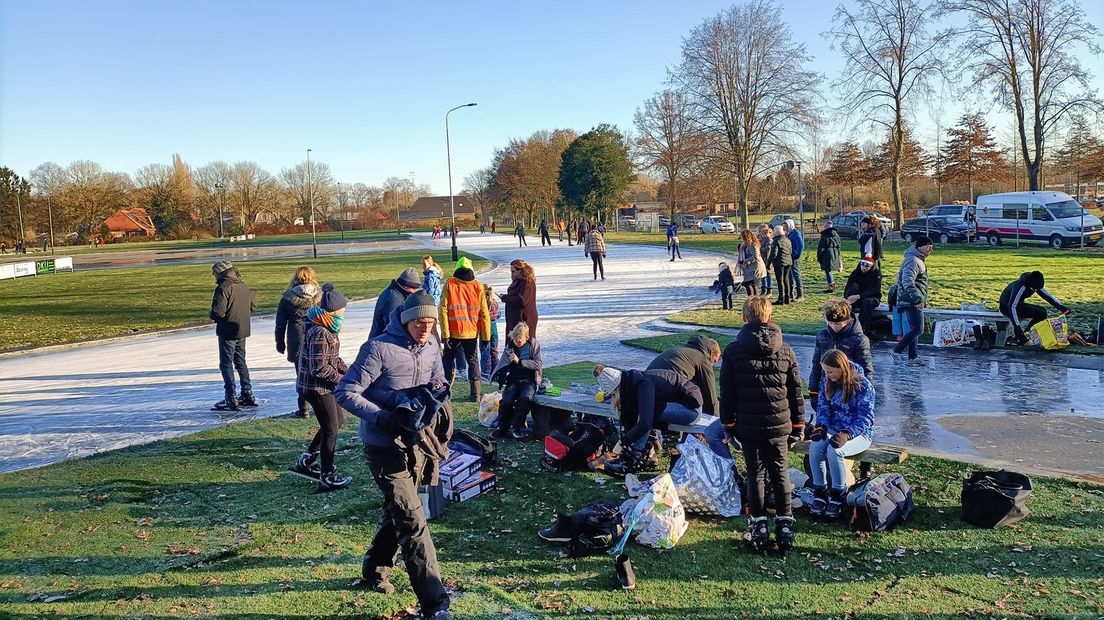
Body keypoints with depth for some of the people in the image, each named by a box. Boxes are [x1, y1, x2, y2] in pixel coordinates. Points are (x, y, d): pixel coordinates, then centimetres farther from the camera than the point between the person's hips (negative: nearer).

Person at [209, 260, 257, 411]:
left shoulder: (223, 287, -17)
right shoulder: (243, 286, 7)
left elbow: (219, 311, -23)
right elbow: (253, 305, 16)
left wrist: (214, 317, -2)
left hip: (228, 331, -8)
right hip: (243, 330, 8)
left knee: (226, 364, 1)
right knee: (240, 362, 19)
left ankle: (231, 399, 0)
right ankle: (248, 395, 22)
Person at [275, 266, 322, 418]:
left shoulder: (288, 298, 1)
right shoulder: (321, 296, 1)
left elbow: (280, 323, 5)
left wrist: (280, 342, 14)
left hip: (297, 343, 0)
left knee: (302, 374, 6)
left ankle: (303, 409, 8)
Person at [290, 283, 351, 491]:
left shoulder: (326, 328, 6)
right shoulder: (319, 333, -26)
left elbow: (332, 357, 16)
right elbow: (319, 368, -26)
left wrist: (346, 371, 3)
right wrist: (342, 380, -16)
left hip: (322, 386, 10)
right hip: (316, 387, -10)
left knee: (337, 420, 21)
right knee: (330, 430, 2)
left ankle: (305, 461, 29)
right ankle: (328, 478, 16)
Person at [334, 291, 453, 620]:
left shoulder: (431, 346, 2)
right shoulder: (379, 348, -19)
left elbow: (438, 380, 18)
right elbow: (345, 393, -17)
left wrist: (439, 390, -7)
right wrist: (385, 419, -27)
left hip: (417, 443, 7)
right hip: (386, 448, -7)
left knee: (397, 511, 22)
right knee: (413, 522, -10)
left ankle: (374, 571, 44)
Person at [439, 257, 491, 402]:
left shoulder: (449, 284, -5)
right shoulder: (478, 287, -1)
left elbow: (443, 310, -11)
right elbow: (484, 314, -2)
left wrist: (445, 334, -9)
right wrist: (486, 336, 3)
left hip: (453, 331, -1)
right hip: (472, 332, 1)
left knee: (448, 358, 17)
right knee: (473, 360, 14)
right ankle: (476, 394, 9)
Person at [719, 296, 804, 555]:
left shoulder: (733, 351, -6)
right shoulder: (785, 351, -1)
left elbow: (727, 393, -2)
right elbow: (796, 392, 4)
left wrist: (728, 423, 8)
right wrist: (798, 424, 13)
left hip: (748, 425, -1)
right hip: (780, 424, 1)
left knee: (755, 474, 9)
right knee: (780, 473, 12)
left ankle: (759, 526, 11)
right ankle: (785, 525, 13)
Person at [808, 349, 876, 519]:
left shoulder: (863, 385, -16)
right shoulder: (827, 381, 1)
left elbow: (865, 417, -17)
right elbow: (823, 406, 7)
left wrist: (847, 435, -31)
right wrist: (821, 426, -13)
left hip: (859, 433, -5)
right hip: (834, 428, 5)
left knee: (834, 450, -33)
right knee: (815, 447, -26)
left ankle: (838, 495, -16)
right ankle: (819, 491, -13)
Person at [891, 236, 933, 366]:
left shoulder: (918, 260, 19)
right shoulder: (913, 261, -16)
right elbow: (908, 281, -28)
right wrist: (917, 298, -35)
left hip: (913, 302, 11)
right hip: (912, 302, -11)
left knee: (914, 329, 12)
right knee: (918, 329, -12)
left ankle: (913, 358, 16)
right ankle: (897, 351, -6)